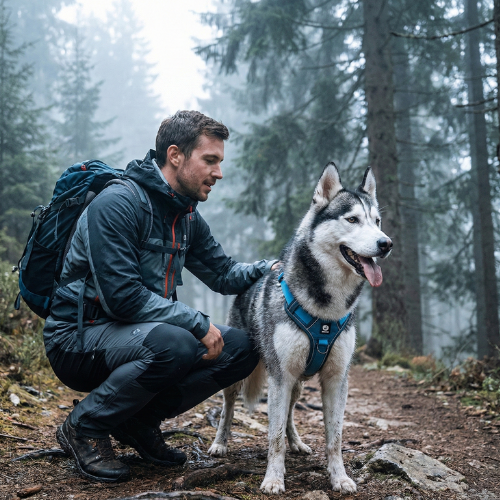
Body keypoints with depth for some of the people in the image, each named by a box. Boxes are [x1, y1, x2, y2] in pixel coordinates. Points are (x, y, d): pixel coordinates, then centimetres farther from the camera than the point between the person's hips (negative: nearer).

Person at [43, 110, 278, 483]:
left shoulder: (187, 218, 9)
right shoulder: (118, 203, -19)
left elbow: (224, 274, 16)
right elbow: (122, 296, -26)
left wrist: (271, 268, -3)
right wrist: (197, 323, -24)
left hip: (137, 333, 8)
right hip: (78, 339, -8)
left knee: (241, 349, -6)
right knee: (176, 344, -36)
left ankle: (139, 421, 6)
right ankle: (84, 427, -12)